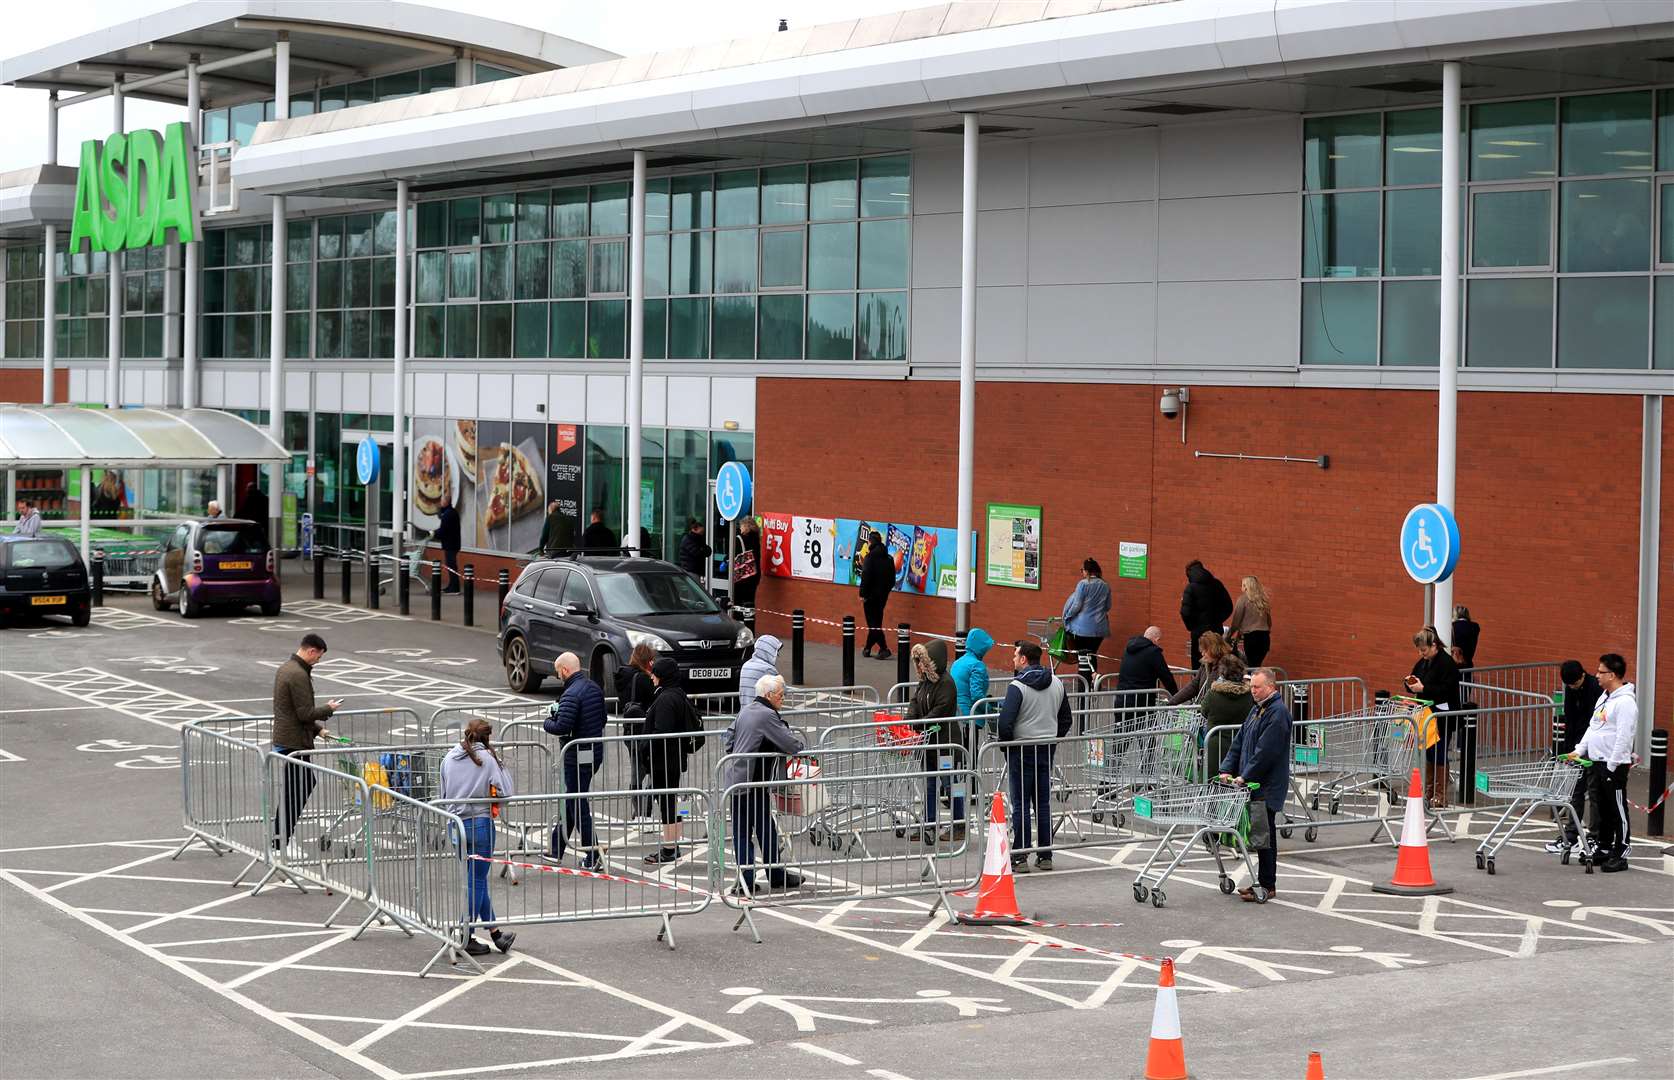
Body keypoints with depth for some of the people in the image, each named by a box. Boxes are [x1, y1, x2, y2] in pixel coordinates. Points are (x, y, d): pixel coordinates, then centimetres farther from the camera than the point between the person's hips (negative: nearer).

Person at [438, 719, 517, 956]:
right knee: (476, 881, 3)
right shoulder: (487, 758, -9)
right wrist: (499, 763, 0)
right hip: (480, 824, -5)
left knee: (477, 879, 15)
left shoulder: (449, 758, 5)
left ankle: (495, 932, 23)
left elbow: (443, 794, 12)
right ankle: (466, 939, 5)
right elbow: (505, 791, -11)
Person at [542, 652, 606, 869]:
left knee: (577, 805, 0)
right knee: (570, 801, 20)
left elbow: (562, 727, -29)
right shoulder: (595, 688, 8)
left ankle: (592, 858, 1)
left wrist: (547, 723, -6)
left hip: (576, 758, -9)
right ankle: (556, 850, 30)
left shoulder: (571, 695, -21)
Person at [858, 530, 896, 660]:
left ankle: (884, 649, -13)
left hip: (871, 594, -7)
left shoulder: (870, 557, -14)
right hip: (883, 595, 7)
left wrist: (862, 594, -12)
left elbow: (866, 577, -19)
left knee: (873, 623, -3)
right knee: (876, 622, 14)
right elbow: (892, 578, 13)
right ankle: (867, 648, 22)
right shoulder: (888, 558, 8)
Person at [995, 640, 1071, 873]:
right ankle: (1045, 856, 14)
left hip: (1022, 751, -6)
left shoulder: (1017, 686, -14)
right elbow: (1065, 718, 15)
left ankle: (1020, 858, -2)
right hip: (1047, 750, 6)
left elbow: (1005, 722, -19)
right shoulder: (1057, 683, 7)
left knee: (1021, 805, -1)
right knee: (1043, 804, 11)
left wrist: (1006, 746, -4)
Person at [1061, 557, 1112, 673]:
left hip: (1083, 627, -4)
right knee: (1092, 654, 12)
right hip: (1099, 628, 4)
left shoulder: (1083, 584, -11)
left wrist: (1067, 616, 4)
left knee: (1081, 655, 4)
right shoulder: (1105, 586, 4)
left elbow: (1077, 606, -11)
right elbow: (1108, 607, 12)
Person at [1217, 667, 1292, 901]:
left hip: (1267, 787, -9)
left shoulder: (1278, 713, -15)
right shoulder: (1257, 710, 16)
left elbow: (1265, 751, -20)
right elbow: (1239, 741, 17)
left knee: (1264, 834, -4)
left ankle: (1267, 885, 2)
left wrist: (1245, 776, -16)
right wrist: (1227, 769, 6)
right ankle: (1263, 882, 19)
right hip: (1253, 785, 9)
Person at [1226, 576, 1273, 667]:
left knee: (1252, 665, -6)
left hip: (1251, 636, -5)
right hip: (1265, 637, 5)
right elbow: (1269, 622, 17)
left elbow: (1236, 621, -1)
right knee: (1257, 665, 10)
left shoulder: (1243, 599, -2)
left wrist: (1228, 636, 9)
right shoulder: (1264, 600, 12)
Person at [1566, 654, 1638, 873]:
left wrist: (1611, 766, -20)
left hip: (1614, 766, -9)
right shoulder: (1603, 698, 15)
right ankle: (1603, 849, 25)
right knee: (1601, 810, 15)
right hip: (1595, 762, 9)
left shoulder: (1625, 702, -16)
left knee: (1618, 811, -2)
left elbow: (1623, 738, -20)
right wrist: (1579, 750, 10)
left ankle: (1620, 855, 2)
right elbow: (1592, 728, 21)